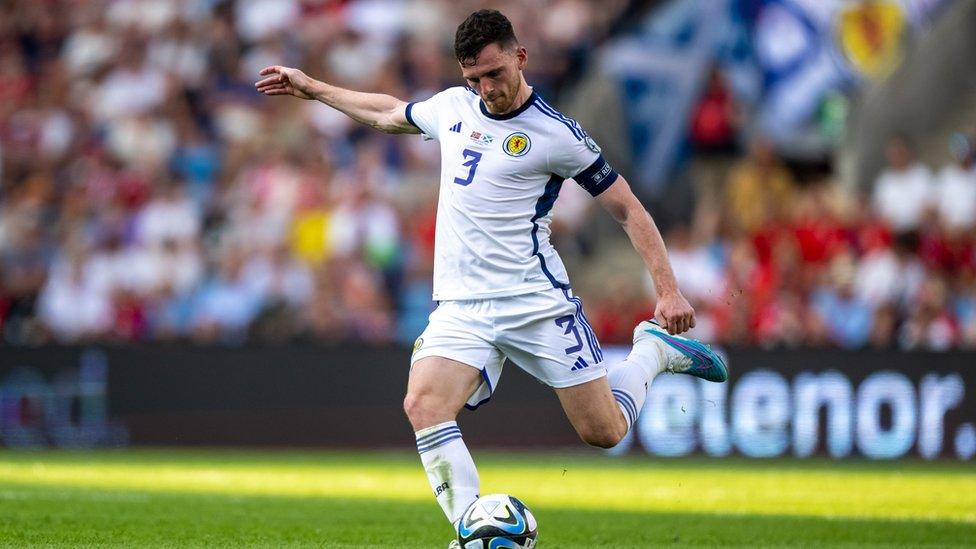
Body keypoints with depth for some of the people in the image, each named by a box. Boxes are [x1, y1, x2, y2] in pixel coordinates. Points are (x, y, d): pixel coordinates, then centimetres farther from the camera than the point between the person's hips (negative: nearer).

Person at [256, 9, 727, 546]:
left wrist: (668, 291, -9)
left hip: (536, 301, -4)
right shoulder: (451, 106, 8)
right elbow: (389, 113, 31)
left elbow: (628, 209, -2)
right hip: (460, 305, 4)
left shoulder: (555, 134, -8)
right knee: (423, 405, -25)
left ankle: (654, 349, 27)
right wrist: (312, 88, 35)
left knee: (604, 432, -2)